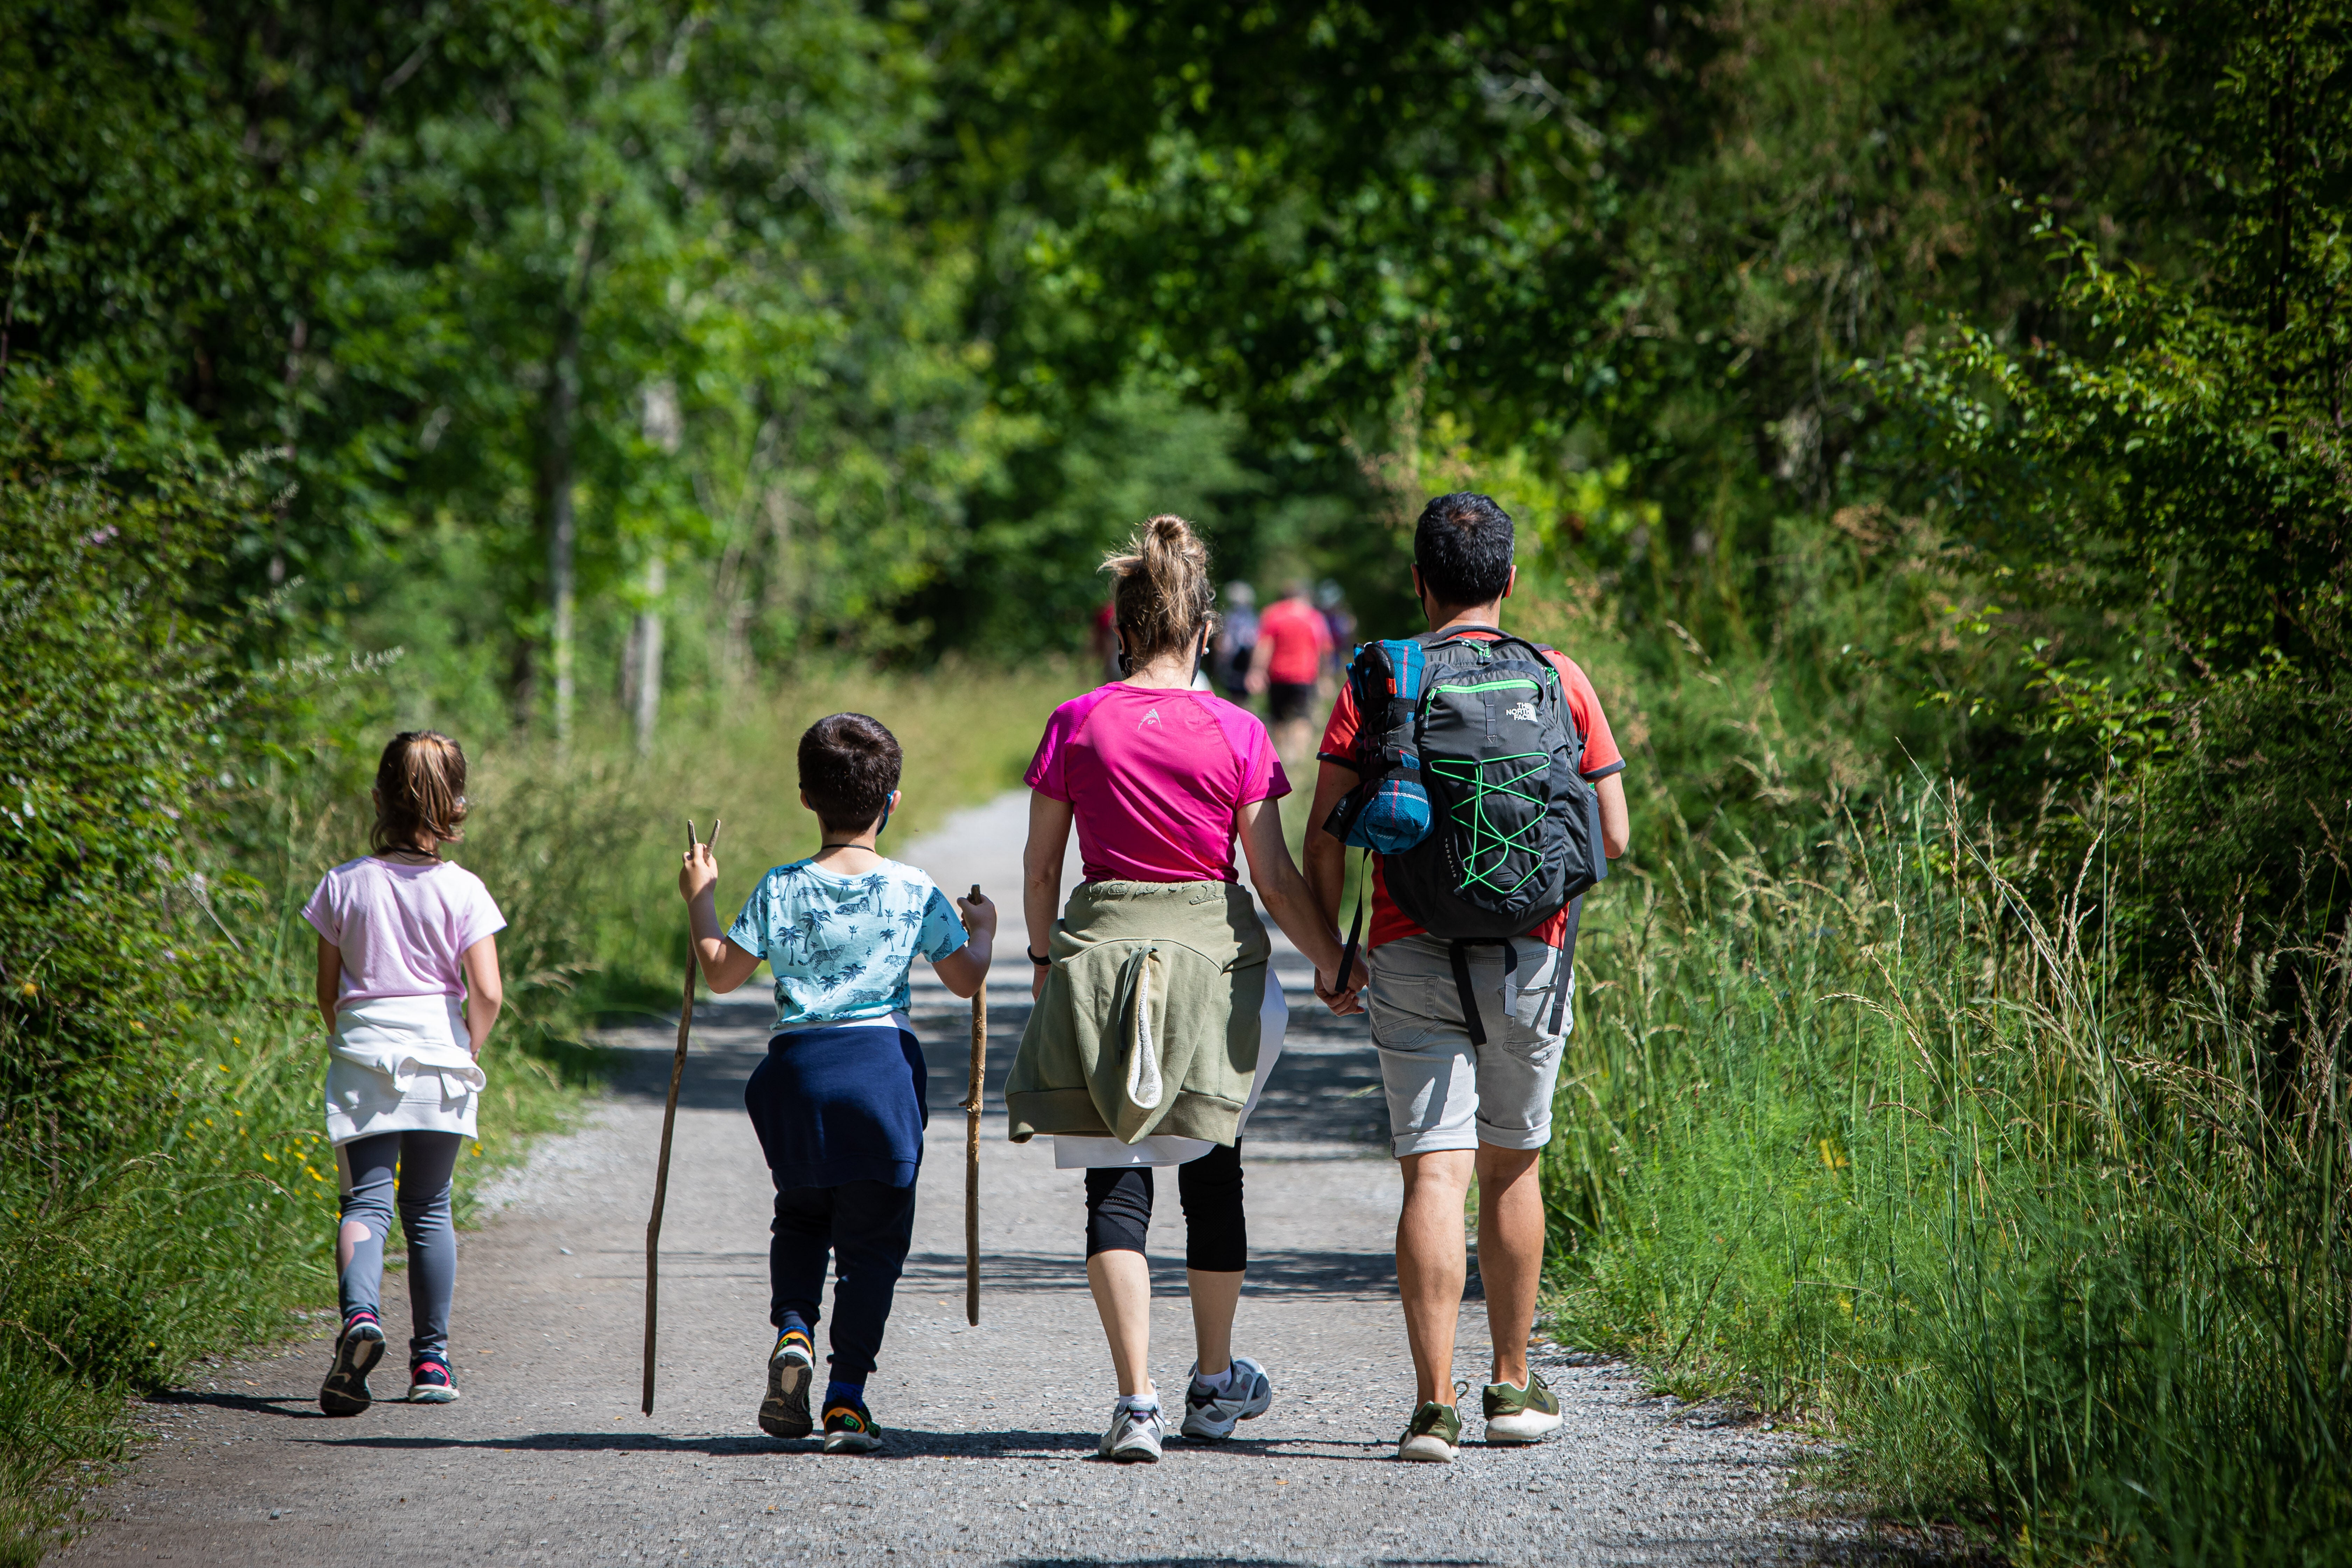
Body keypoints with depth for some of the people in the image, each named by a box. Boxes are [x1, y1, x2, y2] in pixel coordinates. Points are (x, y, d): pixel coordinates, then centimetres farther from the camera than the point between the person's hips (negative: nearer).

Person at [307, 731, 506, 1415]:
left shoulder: (345, 885, 0)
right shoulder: (462, 891, -5)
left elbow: (328, 989, 5)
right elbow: (487, 992, -10)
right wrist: (468, 1055, 5)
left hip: (363, 1057, 0)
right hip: (438, 1061, 0)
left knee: (366, 1201, -2)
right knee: (429, 1208, 12)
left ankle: (359, 1314, -31)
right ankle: (431, 1360, 14)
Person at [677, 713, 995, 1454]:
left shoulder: (779, 891, 0)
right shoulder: (915, 893, -1)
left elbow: (721, 973, 6)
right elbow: (966, 979, 7)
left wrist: (699, 898, 20)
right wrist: (982, 930, 27)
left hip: (797, 1065, 1)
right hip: (883, 1064, -1)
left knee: (801, 1213, 22)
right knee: (872, 1236, 5)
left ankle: (792, 1329, -3)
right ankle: (847, 1398, 2)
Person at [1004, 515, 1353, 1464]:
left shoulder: (1076, 725, -3)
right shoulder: (1238, 735, -6)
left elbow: (1040, 868, 4)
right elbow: (1275, 880, -3)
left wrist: (1046, 959, 19)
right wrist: (1336, 964, 9)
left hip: (1099, 952, 0)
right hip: (1211, 957, 1)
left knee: (1115, 1184, 1)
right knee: (1211, 1172, 18)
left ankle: (1137, 1398, -12)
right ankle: (1216, 1384, 31)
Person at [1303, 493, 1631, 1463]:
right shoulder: (1560, 682, 2)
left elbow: (1325, 837, -4)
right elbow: (1612, 837, 2)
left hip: (1412, 956, -1)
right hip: (1527, 953, 1)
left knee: (1433, 1176, -5)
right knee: (1511, 1169, 17)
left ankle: (1434, 1406, -14)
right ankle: (1512, 1390, 25)